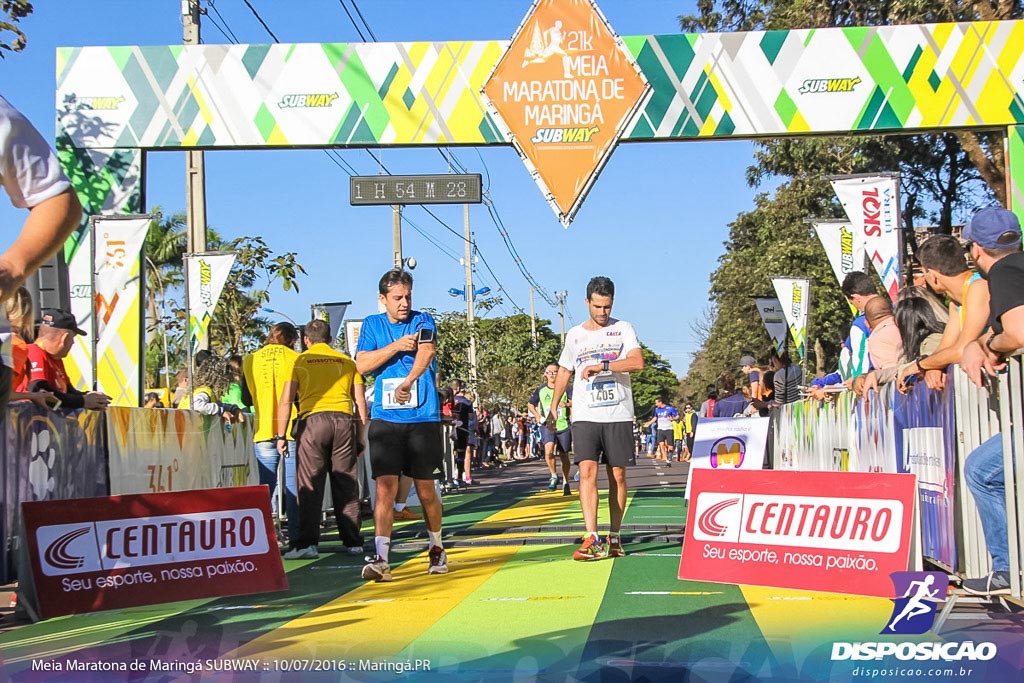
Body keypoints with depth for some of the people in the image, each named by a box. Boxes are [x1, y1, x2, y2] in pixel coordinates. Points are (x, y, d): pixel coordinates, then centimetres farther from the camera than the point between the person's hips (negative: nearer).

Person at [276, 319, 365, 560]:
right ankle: (353, 542, 10)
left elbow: (286, 400, 1)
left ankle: (308, 543, -5)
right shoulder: (347, 362, 16)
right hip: (344, 420, 2)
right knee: (346, 485, 7)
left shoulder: (299, 361, 9)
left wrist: (281, 435, 4)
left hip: (313, 420, -2)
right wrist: (360, 438, 17)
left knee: (310, 486, -1)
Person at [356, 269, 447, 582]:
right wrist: (396, 346, -11)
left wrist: (407, 382, -36)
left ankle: (437, 549, 27)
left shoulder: (423, 321, 2)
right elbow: (362, 364, 0)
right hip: (384, 419, 1)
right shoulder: (372, 325, 11)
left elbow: (427, 351, -19)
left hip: (423, 419, -1)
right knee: (385, 488, -10)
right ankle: (381, 559, -11)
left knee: (426, 491, 7)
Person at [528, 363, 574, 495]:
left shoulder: (565, 388, -1)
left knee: (564, 456, 8)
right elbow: (530, 404, 19)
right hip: (547, 425, 0)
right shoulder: (540, 390, 5)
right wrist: (537, 416, 4)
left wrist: (567, 404, -28)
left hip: (564, 426, 0)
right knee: (549, 449, -25)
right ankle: (554, 476, -3)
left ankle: (565, 483, 27)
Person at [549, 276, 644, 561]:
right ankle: (591, 540, -18)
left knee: (617, 475, 3)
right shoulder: (574, 335, 12)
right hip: (585, 416, 1)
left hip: (618, 416, -1)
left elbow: (638, 362, -13)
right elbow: (564, 372, 23)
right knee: (587, 471, -13)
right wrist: (553, 407, 21)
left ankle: (614, 537, 14)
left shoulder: (623, 329, 3)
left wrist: (603, 365, -21)